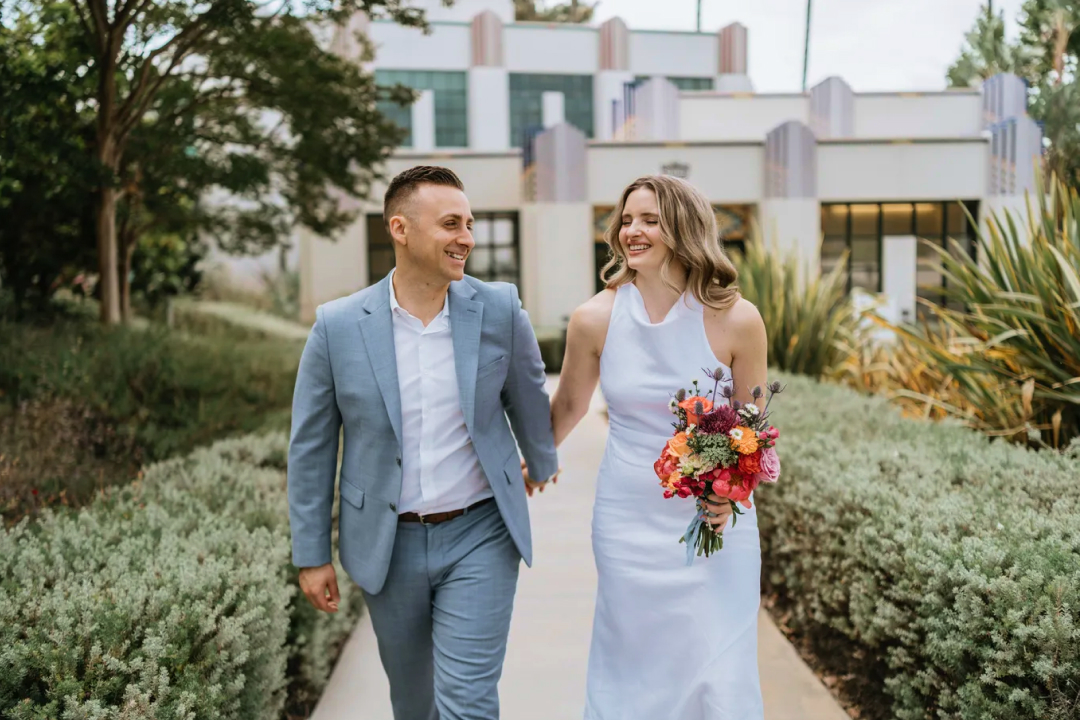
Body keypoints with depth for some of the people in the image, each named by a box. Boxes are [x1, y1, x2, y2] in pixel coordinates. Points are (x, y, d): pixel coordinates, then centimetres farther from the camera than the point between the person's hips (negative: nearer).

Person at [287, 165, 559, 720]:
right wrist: (311, 556, 1)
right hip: (387, 544, 1)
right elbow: (310, 449, -1)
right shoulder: (338, 326, -9)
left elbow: (528, 398, 10)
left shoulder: (500, 309, -8)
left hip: (479, 536, -1)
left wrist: (542, 464, 26)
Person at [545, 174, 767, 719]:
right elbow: (568, 406, 11)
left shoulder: (736, 320, -11)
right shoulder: (595, 319, -7)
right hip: (628, 522, 1)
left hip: (715, 522, -1)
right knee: (634, 672, 11)